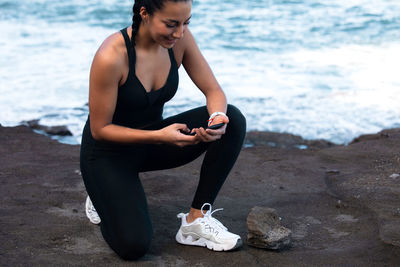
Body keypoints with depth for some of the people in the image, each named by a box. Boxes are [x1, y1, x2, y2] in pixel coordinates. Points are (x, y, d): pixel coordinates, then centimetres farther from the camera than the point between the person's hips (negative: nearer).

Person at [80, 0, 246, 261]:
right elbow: (100, 129, -22)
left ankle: (197, 219, -9)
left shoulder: (180, 38, -13)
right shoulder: (111, 56, -30)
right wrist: (160, 136, -33)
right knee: (134, 244, -25)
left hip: (153, 138, 6)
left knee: (233, 119, -18)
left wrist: (217, 117, -31)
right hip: (108, 151, -5)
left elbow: (214, 90, -7)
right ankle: (105, 195, 11)